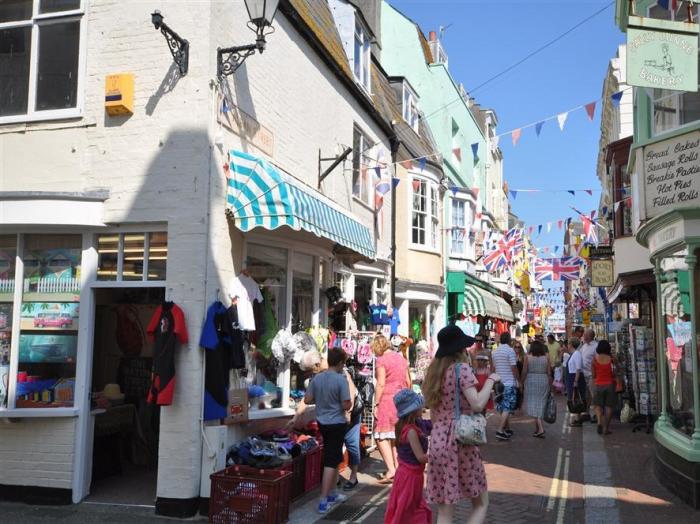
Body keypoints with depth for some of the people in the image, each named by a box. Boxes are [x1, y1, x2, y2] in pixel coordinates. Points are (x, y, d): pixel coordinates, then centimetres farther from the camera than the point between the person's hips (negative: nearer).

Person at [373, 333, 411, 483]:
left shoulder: (381, 360, -9)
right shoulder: (401, 358, 12)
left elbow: (381, 384, -15)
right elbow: (408, 382, 14)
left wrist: (376, 404, -11)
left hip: (387, 399, -7)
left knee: (382, 436, -3)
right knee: (397, 436, 14)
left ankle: (391, 470, -12)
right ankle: (398, 467, 17)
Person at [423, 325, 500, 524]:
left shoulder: (434, 372, 13)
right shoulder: (462, 369, -8)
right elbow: (477, 404, -20)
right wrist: (491, 380, -8)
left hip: (438, 442, 6)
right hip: (461, 441, -6)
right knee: (481, 504, 9)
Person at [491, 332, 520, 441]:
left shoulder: (494, 352, 8)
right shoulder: (510, 351, -12)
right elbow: (514, 368, -13)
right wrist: (518, 381, -4)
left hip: (499, 383, 7)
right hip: (509, 383, -7)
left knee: (503, 407, 14)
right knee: (507, 408, -6)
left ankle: (507, 428, 22)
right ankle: (500, 431, -13)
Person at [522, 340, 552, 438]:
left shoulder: (528, 357, -5)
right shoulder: (546, 357, 1)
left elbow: (524, 372, -4)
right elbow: (549, 373, 2)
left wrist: (522, 382, 8)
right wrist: (550, 385, 11)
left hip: (531, 381, -3)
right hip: (544, 381, 3)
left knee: (533, 404, 0)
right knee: (541, 404, 13)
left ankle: (540, 428, -15)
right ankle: (537, 428, 23)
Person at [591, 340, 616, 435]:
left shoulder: (595, 358, -5)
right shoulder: (610, 359, -6)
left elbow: (593, 375, 0)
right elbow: (614, 374, -3)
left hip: (598, 385, 0)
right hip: (609, 384, 0)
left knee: (598, 406, 10)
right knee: (609, 407, 9)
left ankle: (599, 422, -14)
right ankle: (606, 428, 7)